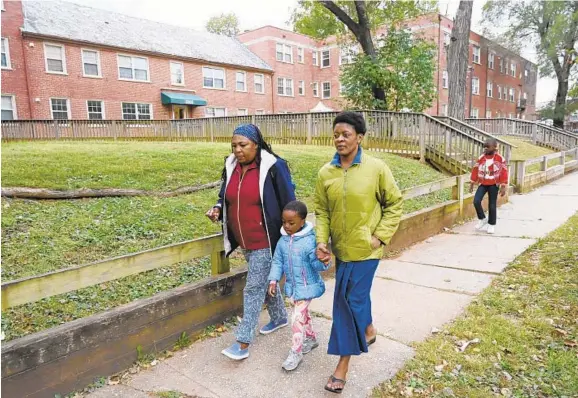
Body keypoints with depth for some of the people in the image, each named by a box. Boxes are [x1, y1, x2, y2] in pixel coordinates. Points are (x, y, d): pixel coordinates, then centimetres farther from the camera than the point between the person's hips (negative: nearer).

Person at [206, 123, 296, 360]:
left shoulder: (273, 167, -16)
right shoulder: (231, 167, 2)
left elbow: (288, 203, -11)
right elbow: (226, 197, 15)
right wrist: (218, 209, -7)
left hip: (265, 241, -7)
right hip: (245, 242, 7)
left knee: (254, 288, -2)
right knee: (265, 281, 22)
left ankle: (243, 343, 8)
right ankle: (279, 317, 44)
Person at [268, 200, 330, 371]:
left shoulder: (310, 240, -22)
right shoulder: (283, 241, -4)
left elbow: (317, 264, -23)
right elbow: (277, 262, 5)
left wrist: (322, 261, -44)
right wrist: (273, 280, -1)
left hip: (307, 287, -6)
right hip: (292, 286, 6)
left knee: (298, 318, -5)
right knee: (303, 314, 23)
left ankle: (296, 353, 12)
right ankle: (311, 338, 45)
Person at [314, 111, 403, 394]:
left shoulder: (376, 168, -12)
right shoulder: (325, 173, -3)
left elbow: (394, 203, -2)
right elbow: (322, 211, 3)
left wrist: (380, 236, -9)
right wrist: (321, 241, -10)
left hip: (365, 249, -4)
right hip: (341, 248, 4)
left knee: (349, 301, -1)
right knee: (356, 297, 21)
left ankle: (343, 364, 16)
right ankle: (368, 330, 52)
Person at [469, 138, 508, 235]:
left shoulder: (500, 159, -9)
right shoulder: (481, 158, 0)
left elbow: (504, 172, -6)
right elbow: (475, 170, 6)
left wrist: (503, 187, -8)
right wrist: (472, 184, 8)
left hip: (494, 185, -3)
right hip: (483, 184, 3)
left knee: (492, 205, 4)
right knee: (476, 201, -13)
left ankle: (492, 225, 20)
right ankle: (482, 219, 11)